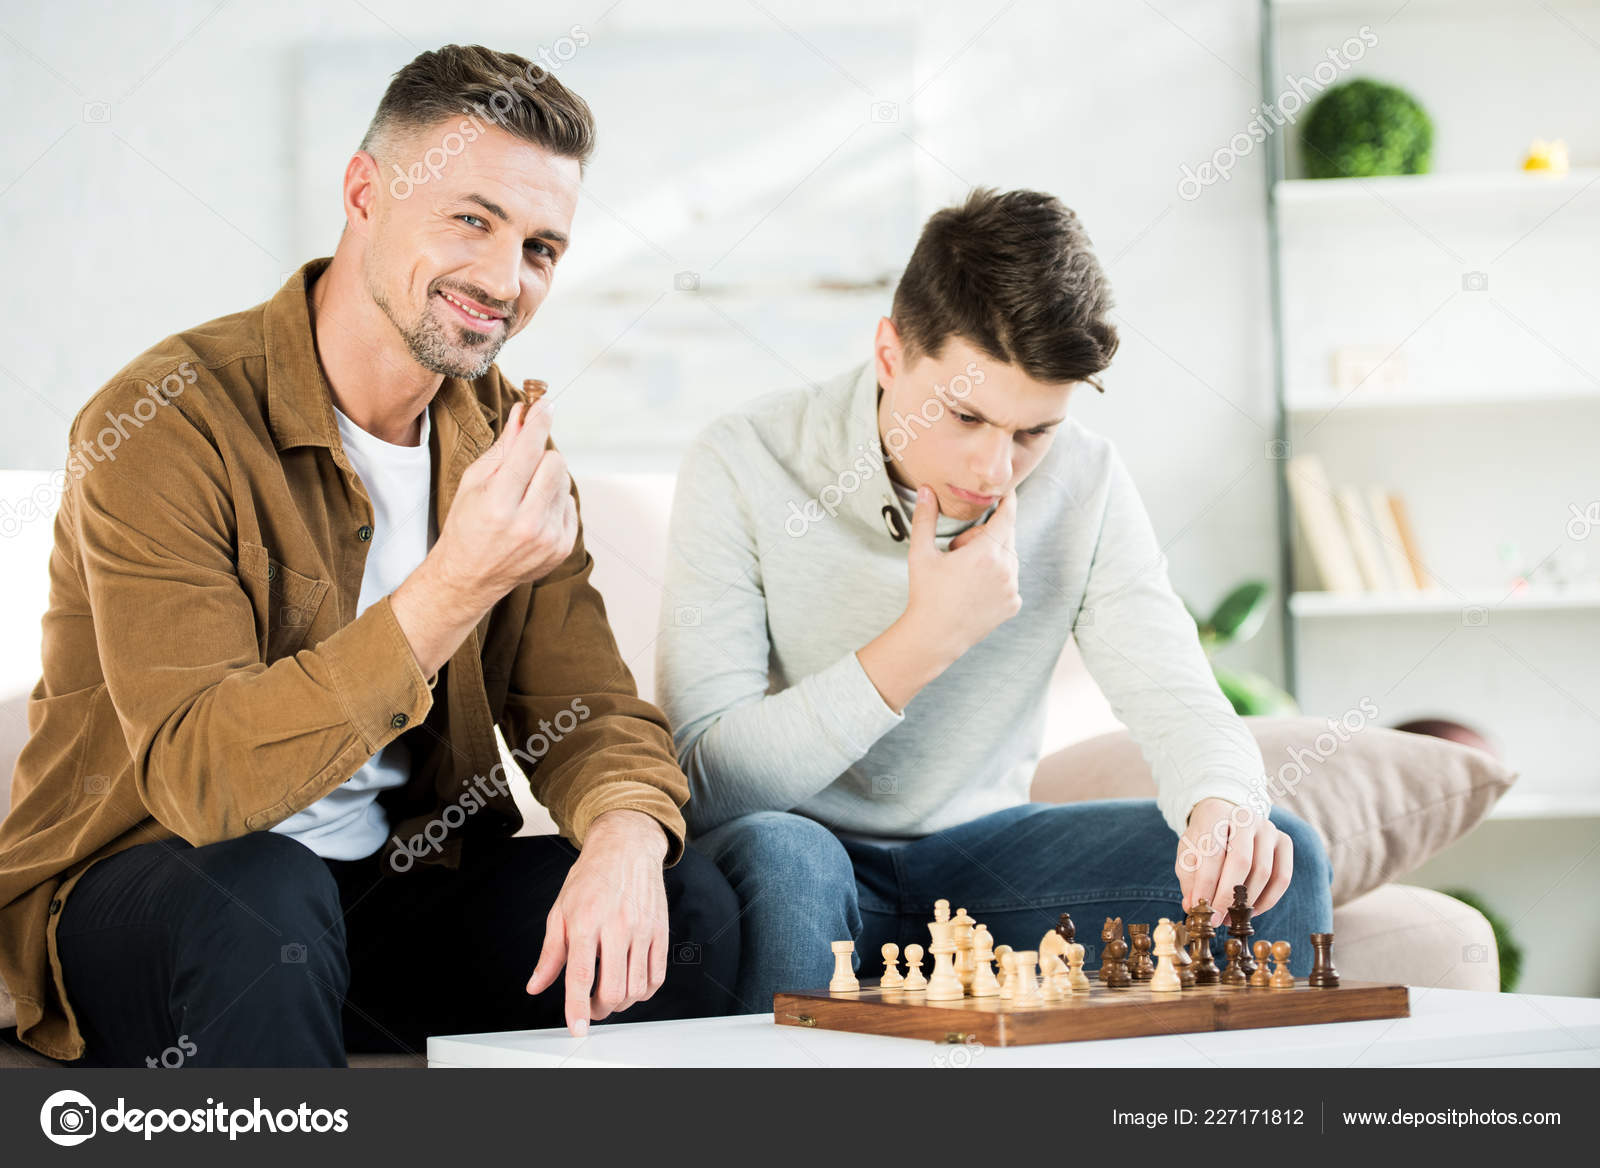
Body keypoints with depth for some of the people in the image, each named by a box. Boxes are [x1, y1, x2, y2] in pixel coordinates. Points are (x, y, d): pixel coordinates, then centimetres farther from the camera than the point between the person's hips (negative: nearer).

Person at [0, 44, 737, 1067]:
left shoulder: (503, 435, 4)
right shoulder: (168, 425, -19)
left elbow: (586, 706, 2)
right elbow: (200, 779, -28)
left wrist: (624, 835, -23)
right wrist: (455, 588, -36)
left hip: (398, 881, 6)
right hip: (140, 894, -5)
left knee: (687, 902, -16)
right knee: (262, 893, -38)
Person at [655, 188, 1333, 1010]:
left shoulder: (1084, 481, -4)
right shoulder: (744, 467, -17)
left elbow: (1172, 691, -10)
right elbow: (702, 779, -21)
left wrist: (1224, 803, -34)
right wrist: (924, 640, -27)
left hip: (980, 858, 3)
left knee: (1274, 858, -16)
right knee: (779, 859, -39)